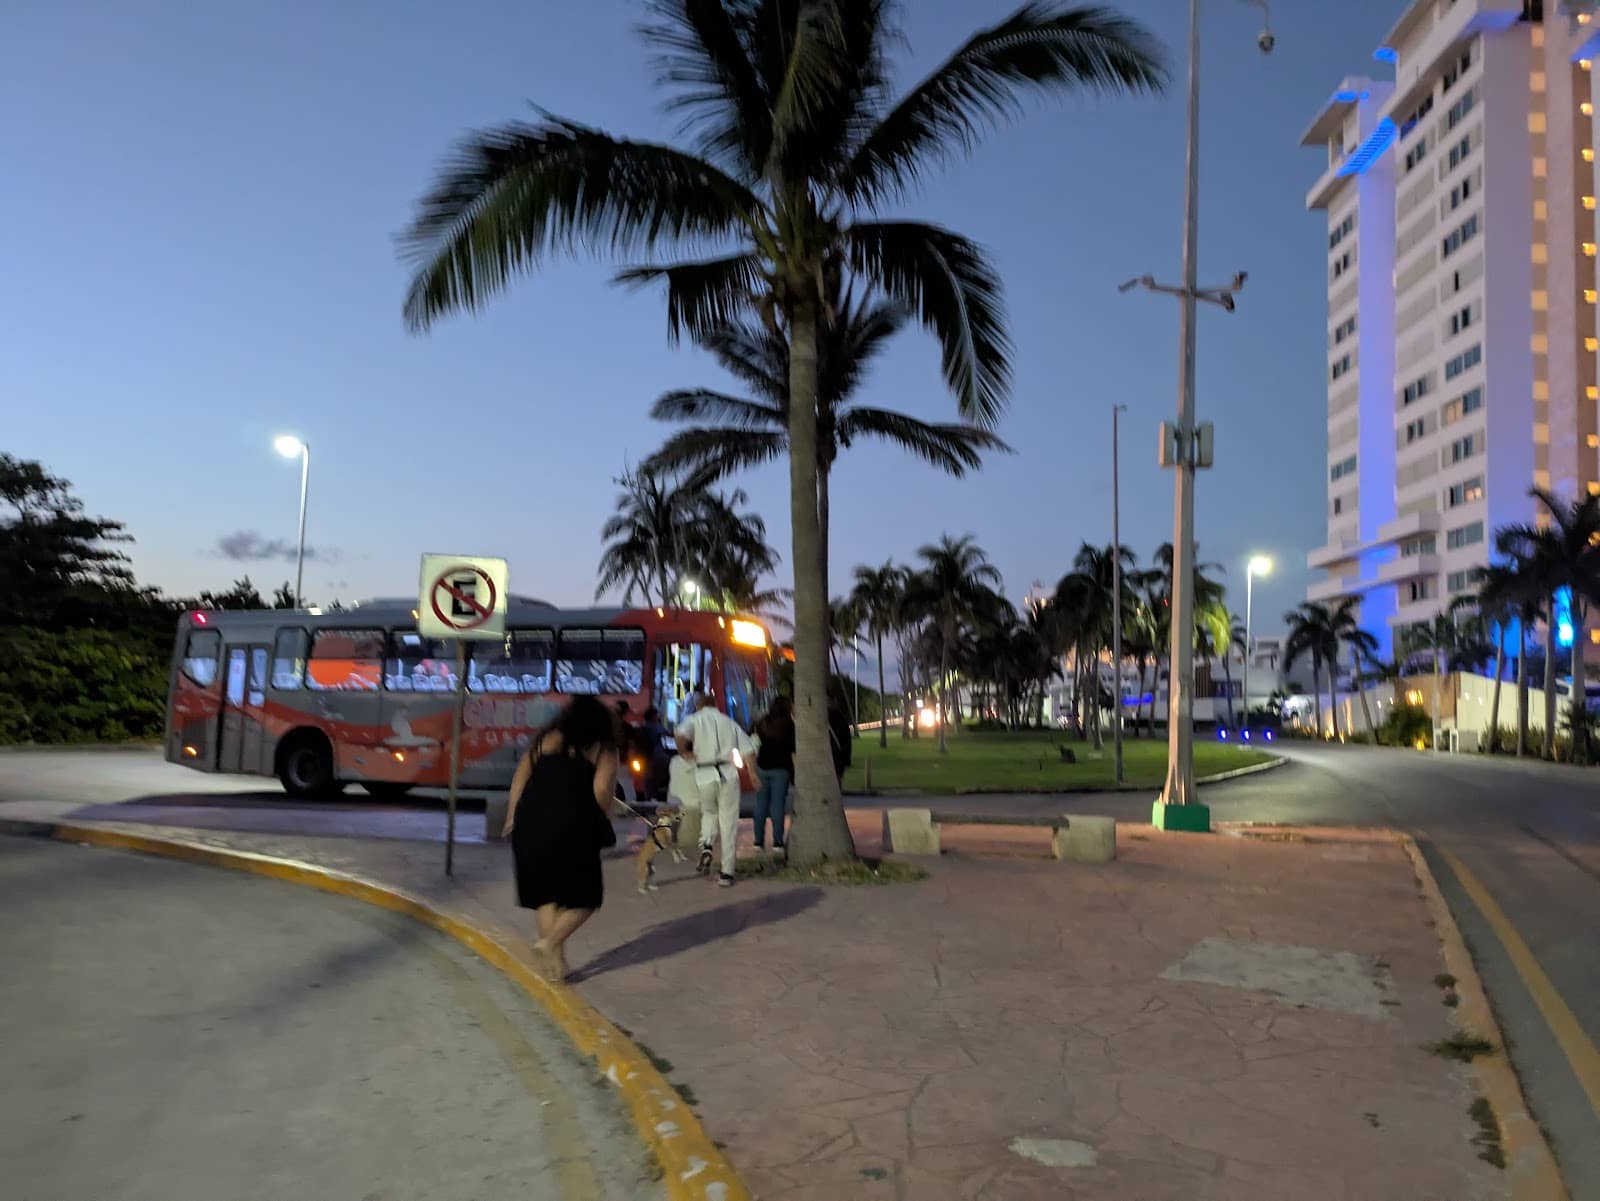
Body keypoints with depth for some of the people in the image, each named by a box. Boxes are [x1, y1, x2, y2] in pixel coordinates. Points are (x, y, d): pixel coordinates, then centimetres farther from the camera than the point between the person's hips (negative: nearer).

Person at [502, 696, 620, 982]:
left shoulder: (546, 740, 19)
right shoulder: (603, 751, 11)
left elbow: (520, 777, 9)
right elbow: (601, 788, -5)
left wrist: (512, 817, 11)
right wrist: (603, 824, 7)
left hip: (531, 822, 4)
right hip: (573, 825, -4)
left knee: (546, 893, 15)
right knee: (583, 896, 9)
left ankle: (555, 961, 15)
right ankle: (550, 942, -12)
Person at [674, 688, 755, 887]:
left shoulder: (694, 719, 7)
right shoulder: (729, 722, 15)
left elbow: (681, 736, -16)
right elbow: (750, 753, 9)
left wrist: (686, 753, 1)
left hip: (704, 776, -1)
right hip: (728, 775, 1)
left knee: (709, 813, 24)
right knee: (729, 825, 7)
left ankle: (706, 845, -3)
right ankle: (727, 874, 7)